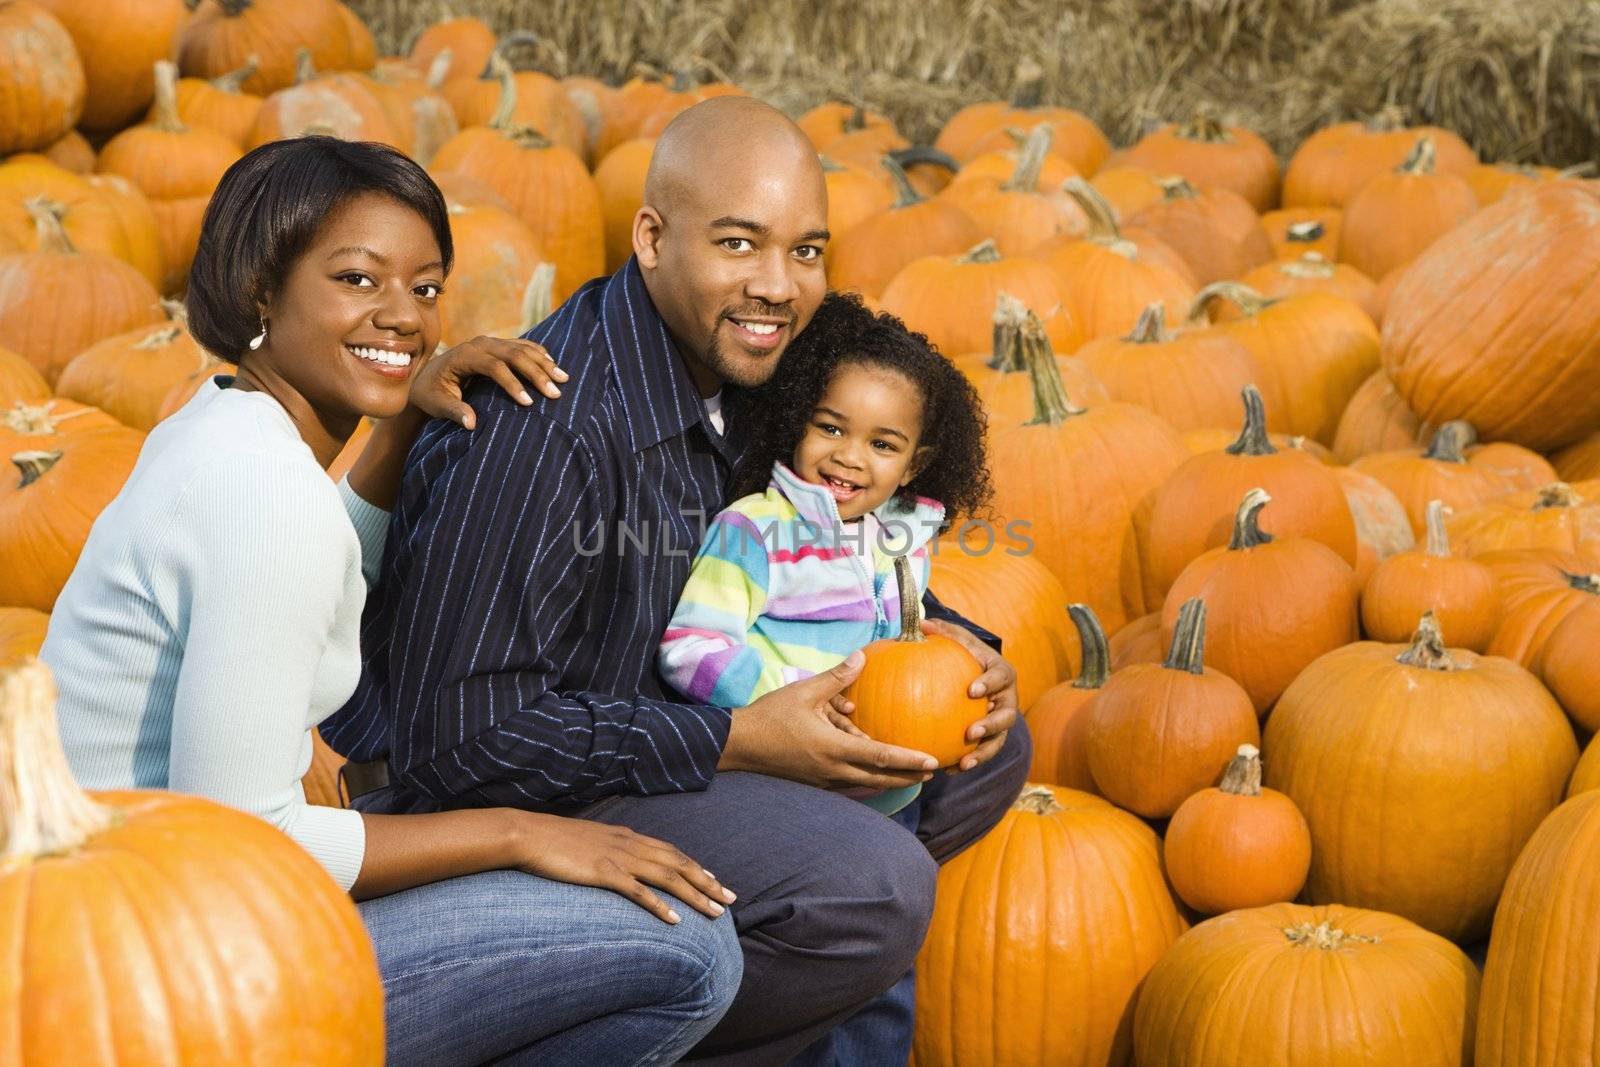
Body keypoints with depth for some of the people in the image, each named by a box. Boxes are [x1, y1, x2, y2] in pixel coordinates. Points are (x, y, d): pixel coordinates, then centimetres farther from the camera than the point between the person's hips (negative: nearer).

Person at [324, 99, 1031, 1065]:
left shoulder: (748, 374, 2)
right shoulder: (545, 429, -26)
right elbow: (458, 735, -26)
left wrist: (944, 642, -4)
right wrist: (734, 742, -23)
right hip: (503, 808, -9)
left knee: (986, 749, 7)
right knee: (875, 888, -26)